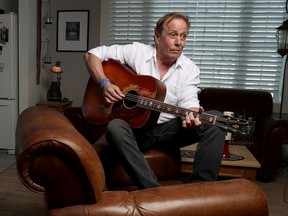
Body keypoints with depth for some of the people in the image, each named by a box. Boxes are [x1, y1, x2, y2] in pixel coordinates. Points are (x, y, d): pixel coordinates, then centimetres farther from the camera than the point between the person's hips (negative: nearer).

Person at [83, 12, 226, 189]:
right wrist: (105, 84, -19)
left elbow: (188, 102, -12)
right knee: (115, 127, -36)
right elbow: (92, 54, -3)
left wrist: (192, 117, -37)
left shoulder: (190, 69, -1)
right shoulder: (137, 52, -6)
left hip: (170, 128, 2)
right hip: (136, 128, -1)